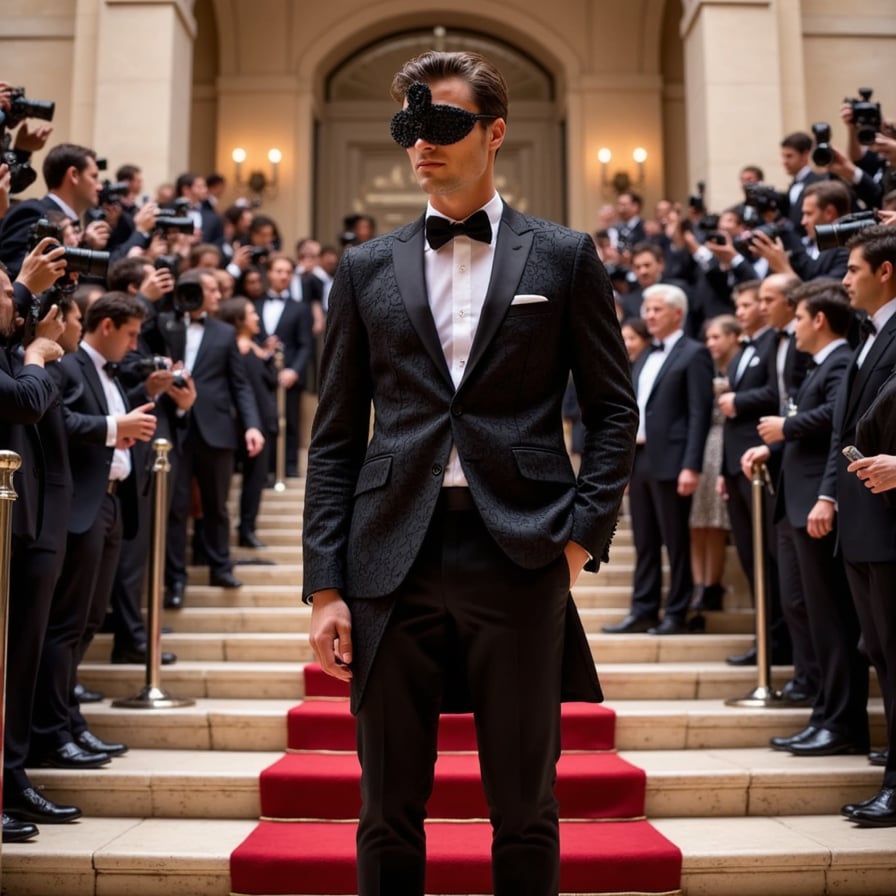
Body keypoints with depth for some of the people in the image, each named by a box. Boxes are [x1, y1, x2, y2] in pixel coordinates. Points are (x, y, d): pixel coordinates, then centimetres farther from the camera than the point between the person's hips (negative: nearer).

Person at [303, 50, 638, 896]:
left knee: (526, 817, 9)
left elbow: (613, 408, 9)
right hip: (393, 563, 2)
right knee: (387, 817, 10)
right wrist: (325, 586, 2)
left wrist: (584, 533, -4)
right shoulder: (366, 269, 11)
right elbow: (334, 438, 9)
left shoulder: (563, 256, 8)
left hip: (520, 559, -1)